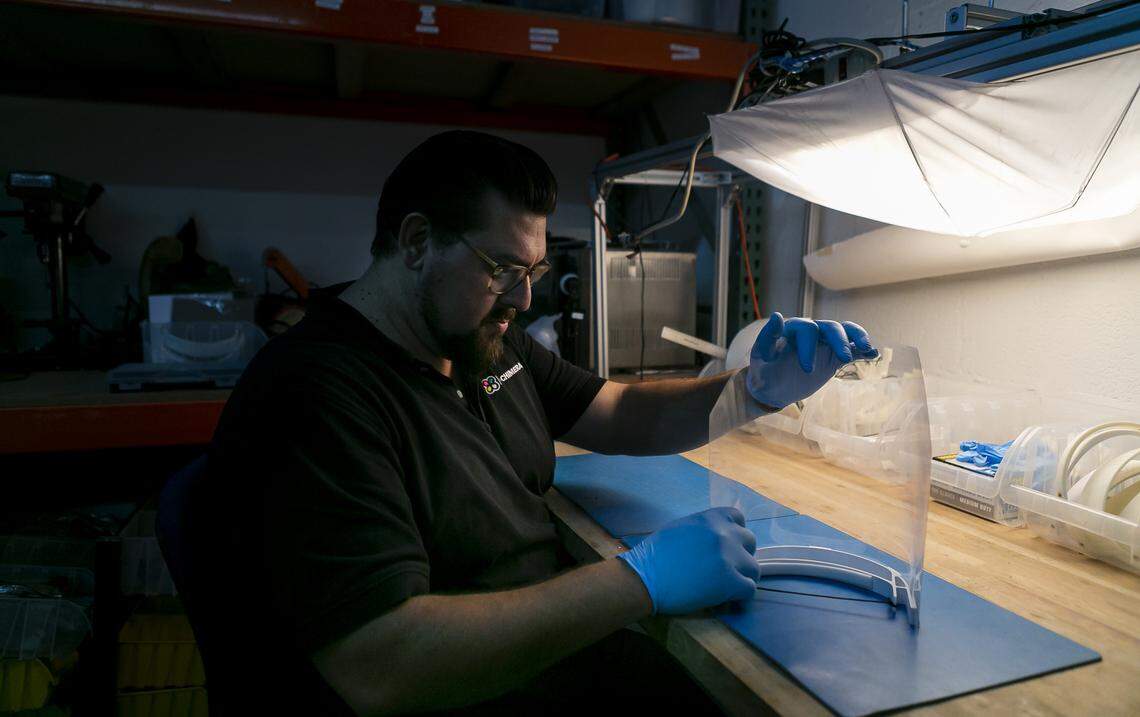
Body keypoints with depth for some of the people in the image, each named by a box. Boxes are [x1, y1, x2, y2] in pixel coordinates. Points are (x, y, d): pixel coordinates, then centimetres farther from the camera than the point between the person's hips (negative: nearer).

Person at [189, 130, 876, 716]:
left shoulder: (491, 343, 5)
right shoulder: (315, 395, -22)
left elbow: (623, 416, 13)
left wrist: (758, 389, -4)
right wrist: (642, 580, -27)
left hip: (557, 650, 8)